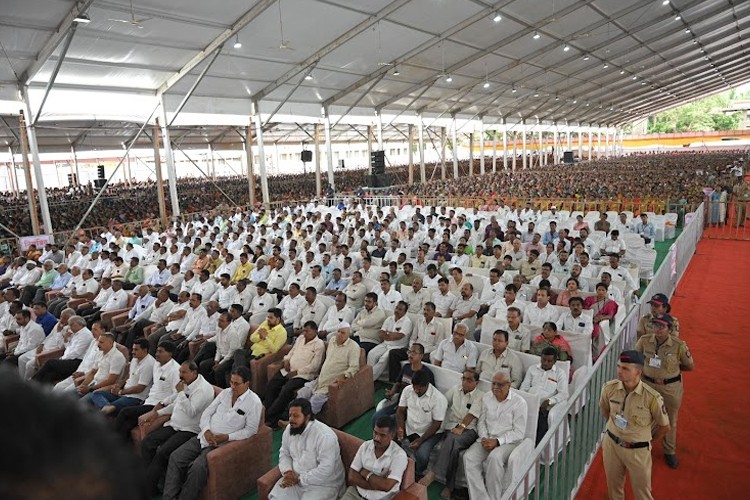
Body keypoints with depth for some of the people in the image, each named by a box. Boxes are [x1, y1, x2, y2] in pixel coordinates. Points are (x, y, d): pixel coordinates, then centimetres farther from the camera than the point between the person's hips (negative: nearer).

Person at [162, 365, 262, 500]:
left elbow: (251, 429, -10)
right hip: (204, 437, 6)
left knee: (198, 468, -27)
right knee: (175, 457, -9)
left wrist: (227, 437, -17)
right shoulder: (225, 393, 8)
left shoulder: (254, 402, -9)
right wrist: (206, 430, -8)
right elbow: (207, 413, 10)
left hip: (222, 444, -6)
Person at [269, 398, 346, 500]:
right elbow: (284, 453, 9)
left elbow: (326, 469, -28)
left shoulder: (325, 435, -26)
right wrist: (287, 471, -10)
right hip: (296, 478, 6)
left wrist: (300, 479, -24)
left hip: (323, 484, -6)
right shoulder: (289, 430, -2)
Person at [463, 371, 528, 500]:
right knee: (468, 457, -23)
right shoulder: (486, 398, 6)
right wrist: (484, 438, -7)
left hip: (508, 441, -4)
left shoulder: (519, 402, -9)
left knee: (494, 458, -36)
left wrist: (497, 441, -20)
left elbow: (519, 433, -10)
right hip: (487, 439, 5)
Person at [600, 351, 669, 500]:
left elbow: (664, 427, -7)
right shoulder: (609, 388, -15)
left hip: (638, 450, -2)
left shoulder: (652, 397, -25)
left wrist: (646, 440, 5)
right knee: (613, 488, 21)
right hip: (611, 444, 3)